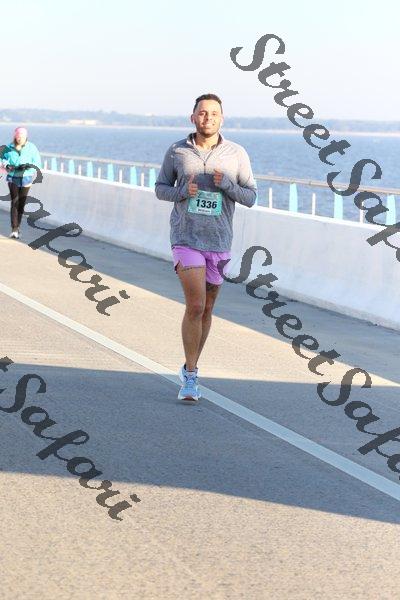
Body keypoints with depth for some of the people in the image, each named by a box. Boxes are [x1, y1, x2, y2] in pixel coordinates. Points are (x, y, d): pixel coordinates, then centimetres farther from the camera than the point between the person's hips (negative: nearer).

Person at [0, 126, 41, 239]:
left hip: (26, 178, 1)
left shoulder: (31, 148, -4)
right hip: (13, 178, -1)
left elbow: (37, 162, -3)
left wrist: (28, 166, -21)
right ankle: (14, 229, -14)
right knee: (15, 202, -11)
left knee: (21, 203, 6)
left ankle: (17, 226, 23)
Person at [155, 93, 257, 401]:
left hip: (219, 241, 2)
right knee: (195, 306, -15)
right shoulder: (176, 151, -1)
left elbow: (251, 197, 2)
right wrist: (182, 192, -13)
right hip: (186, 238, -2)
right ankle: (191, 377, -4)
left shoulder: (237, 154, -1)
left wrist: (226, 185, -18)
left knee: (206, 309, 13)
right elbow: (161, 188, 8)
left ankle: (190, 368, 31)